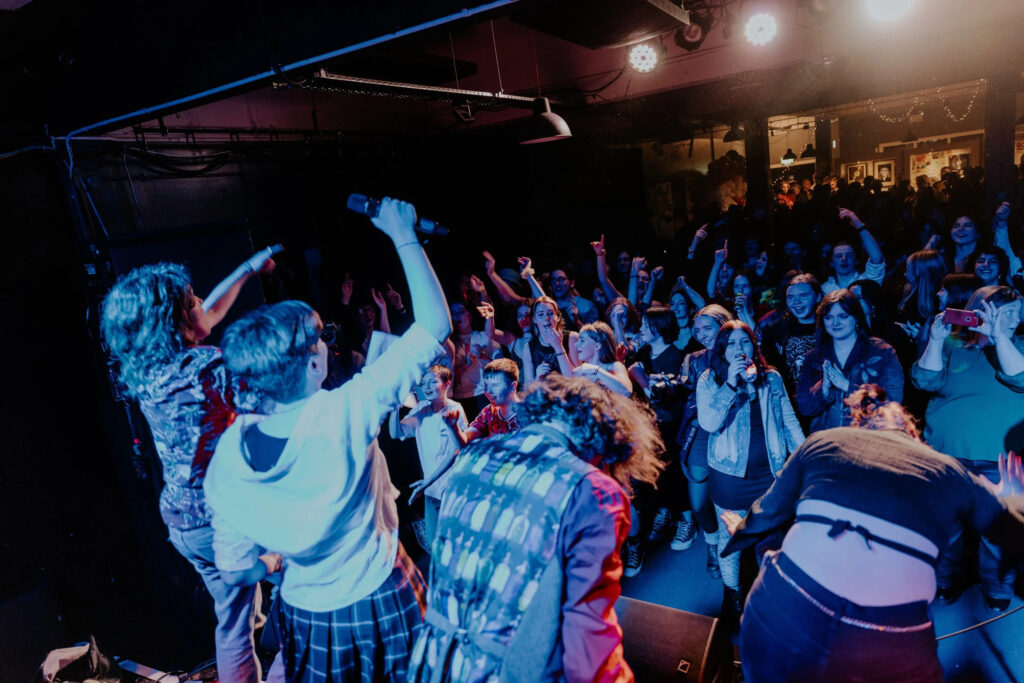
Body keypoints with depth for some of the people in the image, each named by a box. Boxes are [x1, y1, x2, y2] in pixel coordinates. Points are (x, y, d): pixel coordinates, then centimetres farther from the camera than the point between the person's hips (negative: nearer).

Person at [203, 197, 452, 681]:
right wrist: (404, 235, -17)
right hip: (379, 603, -3)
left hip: (306, 617, 4)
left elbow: (232, 563, -3)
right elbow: (435, 325, -25)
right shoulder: (347, 413, -29)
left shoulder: (229, 449, -15)